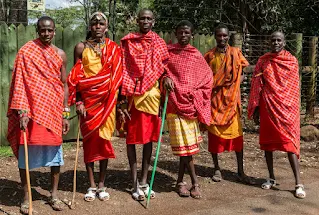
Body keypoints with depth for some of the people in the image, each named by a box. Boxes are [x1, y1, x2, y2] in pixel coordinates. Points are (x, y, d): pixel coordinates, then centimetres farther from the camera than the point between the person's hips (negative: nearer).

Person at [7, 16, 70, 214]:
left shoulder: (60, 55, 6)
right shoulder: (26, 52, -4)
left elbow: (64, 85, 8)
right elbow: (19, 83, -8)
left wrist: (65, 114, 5)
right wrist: (22, 111, -17)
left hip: (54, 110, 3)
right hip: (31, 110, -3)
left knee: (55, 150, 7)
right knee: (26, 151, 3)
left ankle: (54, 194, 21)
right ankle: (26, 196, 17)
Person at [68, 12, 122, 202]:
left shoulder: (113, 49, 6)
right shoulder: (81, 47, 4)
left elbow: (117, 76, 6)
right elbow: (76, 77, 3)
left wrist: (118, 101, 1)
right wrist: (78, 101, -5)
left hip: (107, 100, 0)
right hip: (88, 100, 0)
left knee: (104, 140, 2)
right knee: (89, 140, 3)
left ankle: (102, 185, 13)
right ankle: (92, 186, 12)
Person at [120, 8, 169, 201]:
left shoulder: (159, 43, 8)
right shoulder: (128, 42, 1)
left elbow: (164, 67, 12)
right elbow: (122, 70, -3)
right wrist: (123, 97, -10)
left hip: (152, 94, 3)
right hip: (132, 94, -2)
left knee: (149, 136, 7)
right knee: (132, 137, 1)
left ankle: (144, 181, 18)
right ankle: (135, 183, 9)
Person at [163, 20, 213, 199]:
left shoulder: (197, 55, 10)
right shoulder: (168, 51, 5)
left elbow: (207, 78, 11)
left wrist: (196, 95, 1)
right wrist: (166, 77, -12)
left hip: (191, 102, 2)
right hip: (175, 102, -2)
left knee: (188, 143, 4)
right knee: (185, 143, -4)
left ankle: (181, 181, 17)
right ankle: (194, 181, 7)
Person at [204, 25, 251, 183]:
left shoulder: (236, 53, 5)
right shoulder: (209, 56, 5)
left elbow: (241, 74, 11)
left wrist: (234, 83, -7)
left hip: (231, 99, 0)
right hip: (214, 98, 0)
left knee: (237, 133, -1)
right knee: (214, 133, 4)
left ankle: (240, 171, 7)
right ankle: (217, 169, 17)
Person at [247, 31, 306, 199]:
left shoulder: (292, 61, 2)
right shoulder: (263, 61, 4)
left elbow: (294, 87, 4)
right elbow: (256, 85, 4)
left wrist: (294, 109, 1)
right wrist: (255, 109, 1)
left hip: (286, 107, -2)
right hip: (267, 106, 2)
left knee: (289, 143, -7)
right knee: (267, 141, 8)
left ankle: (298, 183, -5)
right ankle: (271, 178, 21)